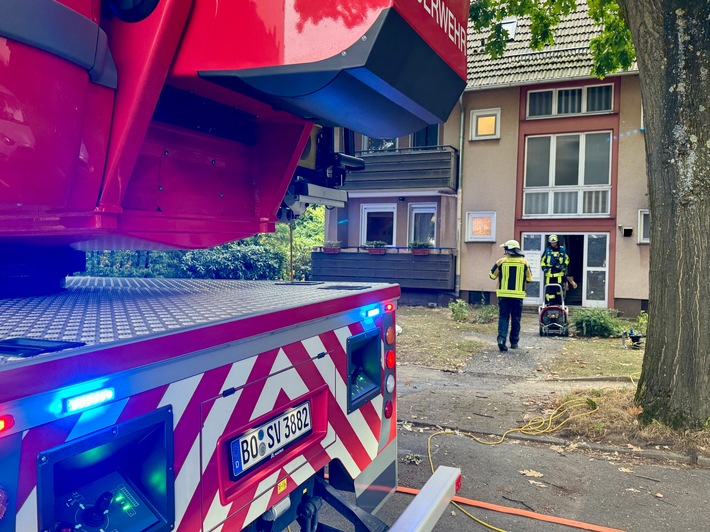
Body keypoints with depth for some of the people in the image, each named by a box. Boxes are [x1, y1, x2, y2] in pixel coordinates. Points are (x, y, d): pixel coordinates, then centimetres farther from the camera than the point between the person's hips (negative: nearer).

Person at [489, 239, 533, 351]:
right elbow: (529, 279, 6)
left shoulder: (501, 262, -5)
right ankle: (514, 342, 17)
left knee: (503, 317, 5)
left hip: (503, 294, -1)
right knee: (516, 318, 11)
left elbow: (492, 275, 4)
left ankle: (501, 339, -12)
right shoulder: (524, 262, -1)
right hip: (518, 295, 1)